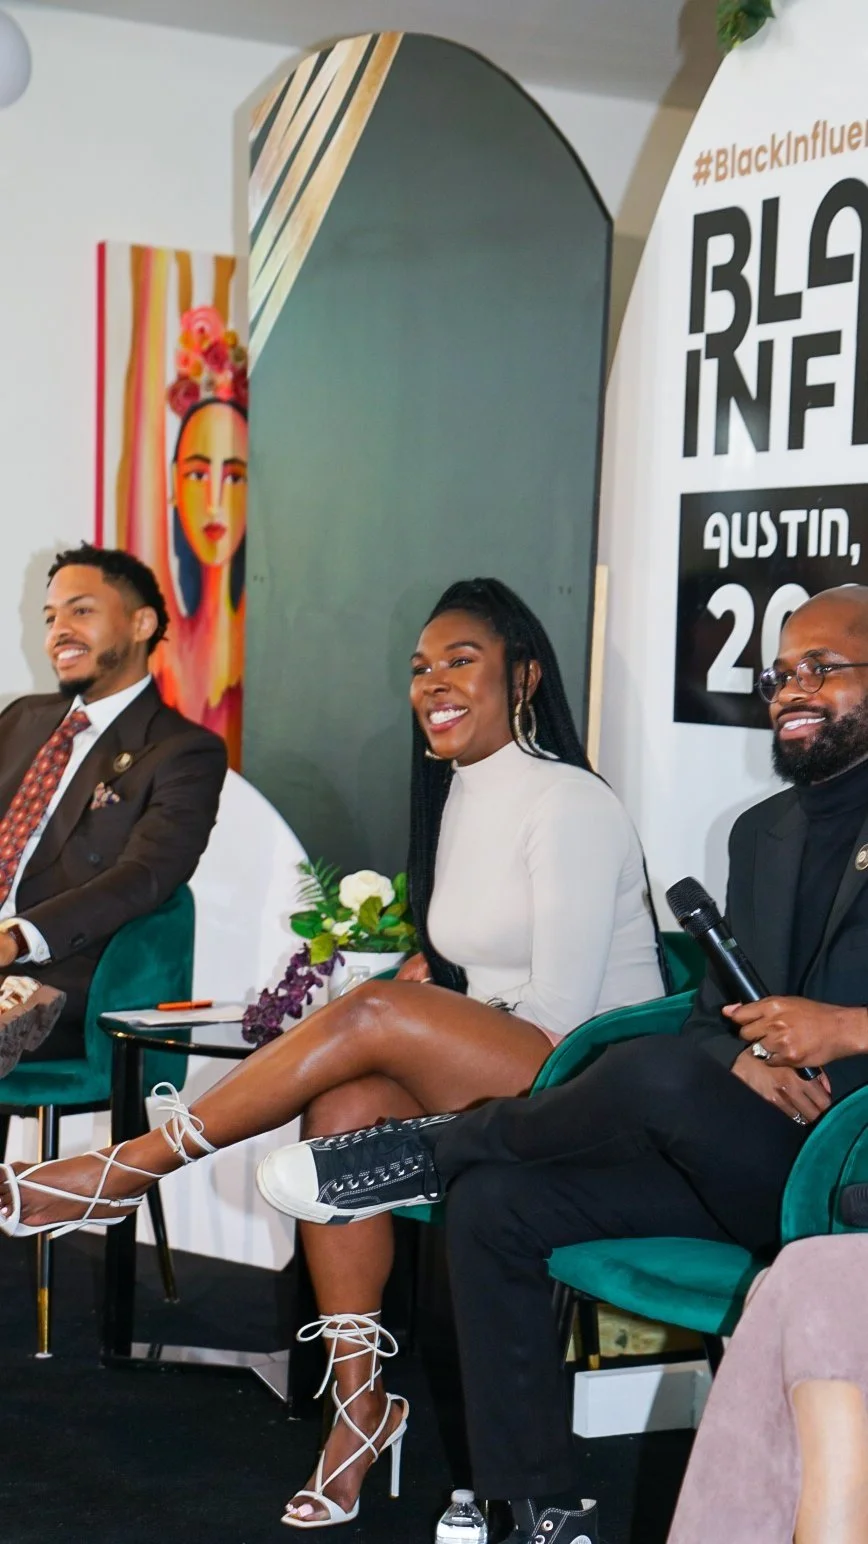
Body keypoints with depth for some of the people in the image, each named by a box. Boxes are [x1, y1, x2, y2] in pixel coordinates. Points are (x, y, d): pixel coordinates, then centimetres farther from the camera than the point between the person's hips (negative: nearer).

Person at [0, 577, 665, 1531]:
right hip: (492, 1084, 7)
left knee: (372, 1016, -26)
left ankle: (128, 1171, -15)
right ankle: (359, 1404, -17)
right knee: (345, 1103, -22)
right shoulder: (457, 794, 14)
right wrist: (434, 984, 0)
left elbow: (557, 1016, -17)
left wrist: (404, 1015, -9)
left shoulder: (568, 805, -12)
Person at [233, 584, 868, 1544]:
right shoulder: (762, 831, 19)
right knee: (492, 1204, -9)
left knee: (658, 1074, -34)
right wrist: (744, 1055, -9)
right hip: (747, 1162, 7)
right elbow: (715, 1008, 14)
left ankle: (433, 1148, -7)